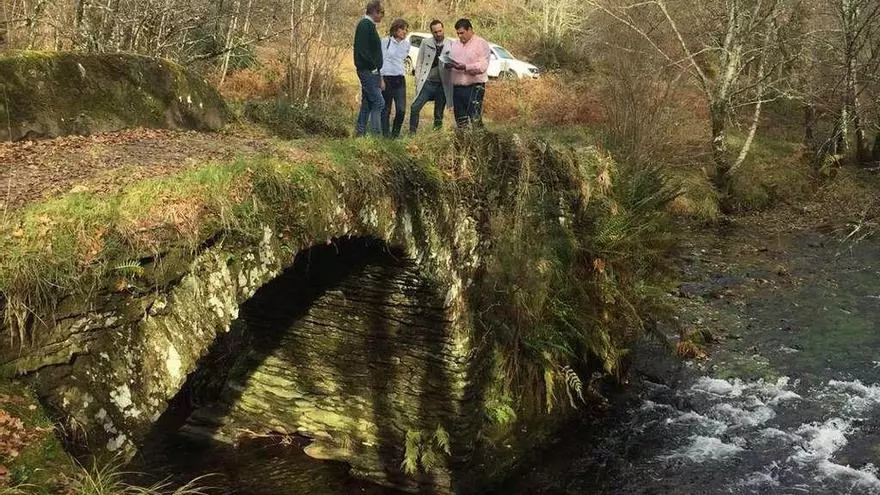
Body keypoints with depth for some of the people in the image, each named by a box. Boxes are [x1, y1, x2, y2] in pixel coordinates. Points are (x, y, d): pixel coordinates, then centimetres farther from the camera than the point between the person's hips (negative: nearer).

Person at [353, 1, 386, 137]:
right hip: (368, 71, -10)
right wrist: (374, 67, -17)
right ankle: (375, 134, -11)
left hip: (370, 71, 10)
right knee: (378, 102, -11)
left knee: (367, 104, 11)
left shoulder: (369, 25, 19)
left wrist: (379, 76, 19)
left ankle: (359, 133, 14)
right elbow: (363, 50, -21)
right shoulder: (365, 25, -11)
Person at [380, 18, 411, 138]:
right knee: (386, 110, 1)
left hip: (400, 80, 4)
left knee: (401, 110, -4)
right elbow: (381, 60, -3)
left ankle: (396, 134, 13)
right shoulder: (385, 42, -4)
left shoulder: (406, 44, 9)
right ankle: (386, 135, 9)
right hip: (386, 79, -4)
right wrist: (380, 79, -8)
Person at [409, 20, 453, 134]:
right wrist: (418, 80, -2)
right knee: (415, 107, -10)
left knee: (439, 114, 6)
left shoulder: (450, 45, 2)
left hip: (442, 85, 0)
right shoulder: (426, 43, 5)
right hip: (427, 82, 0)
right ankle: (412, 132, 0)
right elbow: (419, 63, 7)